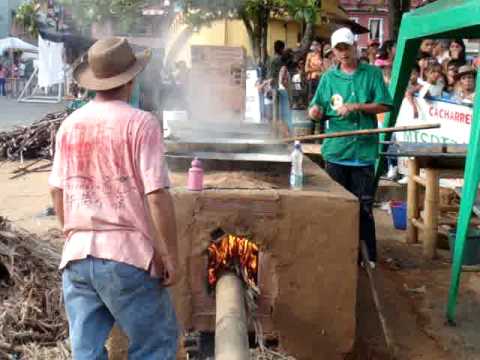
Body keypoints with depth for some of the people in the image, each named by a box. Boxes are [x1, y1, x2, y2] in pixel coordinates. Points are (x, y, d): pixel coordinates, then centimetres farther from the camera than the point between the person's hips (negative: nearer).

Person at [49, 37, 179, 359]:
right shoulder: (141, 123, -11)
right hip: (127, 255, -5)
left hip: (76, 256, 6)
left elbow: (58, 191, 12)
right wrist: (171, 257, -7)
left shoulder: (70, 125, 6)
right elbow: (157, 196, -15)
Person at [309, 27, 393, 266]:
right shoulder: (328, 77, 7)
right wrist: (315, 112, -17)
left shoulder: (372, 74, 3)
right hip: (336, 150, 2)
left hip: (364, 150, -2)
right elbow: (317, 112, 6)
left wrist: (356, 106, -14)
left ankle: (368, 256, 11)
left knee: (364, 206, 2)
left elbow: (384, 105, -2)